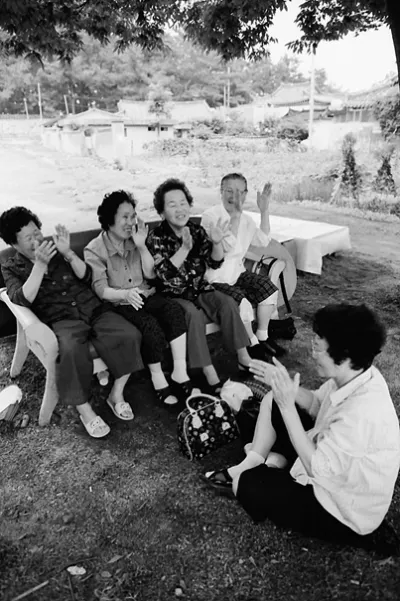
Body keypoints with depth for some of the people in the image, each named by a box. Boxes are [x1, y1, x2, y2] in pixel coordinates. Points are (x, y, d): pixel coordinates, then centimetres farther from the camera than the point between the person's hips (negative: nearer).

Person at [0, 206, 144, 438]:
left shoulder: (57, 248, 13)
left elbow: (86, 277, 3)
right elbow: (23, 299, -11)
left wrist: (68, 253, -13)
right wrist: (40, 264, -20)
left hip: (93, 308, 3)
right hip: (62, 320, -3)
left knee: (130, 335, -24)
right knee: (72, 350, -38)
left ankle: (117, 394, -6)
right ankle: (85, 410, -18)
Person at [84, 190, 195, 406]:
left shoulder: (134, 240, 9)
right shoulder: (94, 250, -6)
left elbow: (151, 274, 5)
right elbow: (101, 289, -14)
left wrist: (142, 246, -8)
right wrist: (126, 294, -34)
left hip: (145, 295, 5)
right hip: (119, 304, -4)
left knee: (175, 309, -26)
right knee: (152, 326, -31)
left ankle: (180, 372, -25)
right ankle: (158, 378, -11)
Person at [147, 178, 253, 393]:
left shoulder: (197, 230, 2)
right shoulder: (156, 237, -11)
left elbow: (214, 263, 2)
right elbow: (163, 274, -22)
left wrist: (217, 244, -19)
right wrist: (184, 249, -33)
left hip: (200, 289, 4)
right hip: (174, 295, -4)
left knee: (228, 303, -19)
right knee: (193, 315, -32)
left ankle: (243, 358, -10)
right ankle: (209, 373, -26)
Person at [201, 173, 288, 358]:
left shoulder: (246, 219, 10)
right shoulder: (210, 216, -14)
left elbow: (263, 241, 17)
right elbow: (226, 246, -25)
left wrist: (264, 210, 9)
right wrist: (236, 214, -29)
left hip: (237, 273, 7)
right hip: (216, 279, -7)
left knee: (267, 287, -9)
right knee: (242, 302, -27)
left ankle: (262, 336, 8)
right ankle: (252, 345, -2)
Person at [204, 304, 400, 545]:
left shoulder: (361, 414, -39)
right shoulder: (358, 373, -13)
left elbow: (316, 468, -29)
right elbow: (318, 405, 3)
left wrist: (287, 405, -29)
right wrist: (285, 385, -15)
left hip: (344, 509, -8)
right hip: (329, 457, 8)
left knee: (248, 485, -13)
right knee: (273, 402, 5)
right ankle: (252, 464, 12)